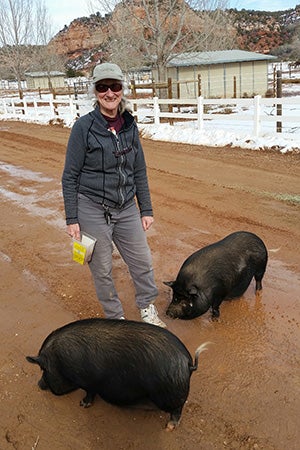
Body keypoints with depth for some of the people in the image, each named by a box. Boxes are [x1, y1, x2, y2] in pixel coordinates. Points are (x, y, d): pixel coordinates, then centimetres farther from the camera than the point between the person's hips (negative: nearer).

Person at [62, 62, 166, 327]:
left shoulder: (130, 126, 2)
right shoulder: (83, 127, -10)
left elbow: (140, 172, 8)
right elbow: (70, 177, -7)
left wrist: (146, 210, 8)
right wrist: (72, 219, -9)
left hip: (127, 208, 4)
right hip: (92, 210, -4)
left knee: (142, 260, 11)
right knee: (102, 269, 9)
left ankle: (148, 309, 34)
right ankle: (115, 318, 31)